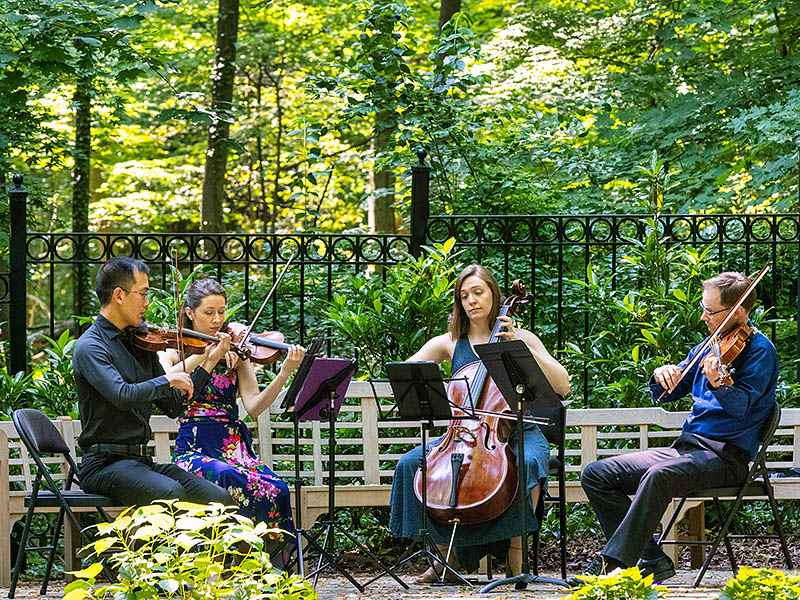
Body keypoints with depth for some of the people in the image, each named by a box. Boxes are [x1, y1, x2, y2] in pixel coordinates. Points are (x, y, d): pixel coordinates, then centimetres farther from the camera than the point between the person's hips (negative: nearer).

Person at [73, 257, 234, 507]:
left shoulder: (140, 343, 14)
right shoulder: (90, 346, -9)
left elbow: (172, 406, 15)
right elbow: (123, 396, -26)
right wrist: (168, 380, -12)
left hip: (141, 460, 7)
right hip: (105, 465, -7)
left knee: (221, 499, -12)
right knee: (171, 493, -34)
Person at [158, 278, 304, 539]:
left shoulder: (235, 353, 14)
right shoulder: (172, 350, 11)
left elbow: (253, 406, -1)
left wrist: (284, 374, -15)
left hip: (235, 449, 2)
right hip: (193, 450, -2)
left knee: (277, 490, -29)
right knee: (231, 478, -36)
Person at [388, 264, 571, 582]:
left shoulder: (520, 338, 5)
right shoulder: (449, 343, 11)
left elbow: (562, 386, -6)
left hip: (516, 432, -3)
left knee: (528, 462, -37)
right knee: (410, 463, -20)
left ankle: (515, 551, -20)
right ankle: (444, 552, -8)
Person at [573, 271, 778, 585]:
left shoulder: (759, 350, -6)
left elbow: (741, 405, -21)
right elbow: (665, 394, 21)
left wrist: (718, 384, -42)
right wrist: (662, 376, -3)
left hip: (726, 454, -9)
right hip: (687, 447, 9)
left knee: (659, 475, -38)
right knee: (596, 475, -3)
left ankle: (610, 563, -35)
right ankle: (651, 560, -10)